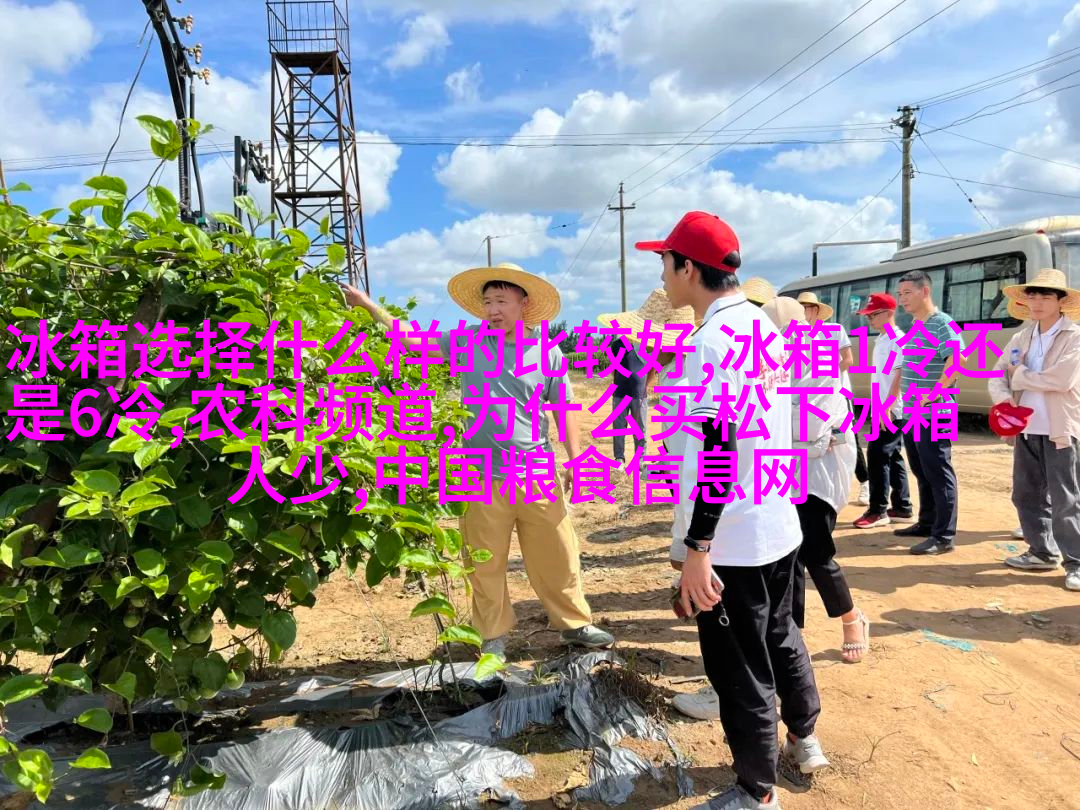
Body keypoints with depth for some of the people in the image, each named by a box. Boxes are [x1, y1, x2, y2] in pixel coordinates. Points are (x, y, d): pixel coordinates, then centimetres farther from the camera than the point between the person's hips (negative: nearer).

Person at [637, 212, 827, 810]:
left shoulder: (711, 341, -21)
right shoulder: (762, 325, 7)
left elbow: (719, 453, -27)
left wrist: (697, 549, -25)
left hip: (730, 542, -9)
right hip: (778, 525, 9)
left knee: (741, 671, 7)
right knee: (781, 639, 27)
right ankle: (804, 740, 47)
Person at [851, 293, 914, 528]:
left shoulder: (897, 339, -14)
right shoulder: (881, 340, 15)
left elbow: (900, 376, -20)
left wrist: (888, 406, -25)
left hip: (892, 411, -10)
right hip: (884, 410, 10)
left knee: (877, 456, -8)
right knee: (893, 457, 13)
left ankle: (878, 511, -1)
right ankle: (902, 508, 21)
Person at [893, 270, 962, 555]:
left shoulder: (942, 323, -11)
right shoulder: (912, 327, 16)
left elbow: (957, 360, -27)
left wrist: (932, 395, -26)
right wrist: (890, 401, 18)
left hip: (934, 414, -9)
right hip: (911, 414, 9)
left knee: (939, 473, -4)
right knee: (921, 473, 17)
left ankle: (944, 536, 2)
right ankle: (926, 523, 29)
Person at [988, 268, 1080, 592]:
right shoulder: (1021, 337, 10)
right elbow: (997, 375, 8)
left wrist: (1021, 376, -8)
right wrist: (1003, 397, -13)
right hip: (1026, 430, 6)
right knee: (1026, 495, 14)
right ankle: (1042, 552, 29)